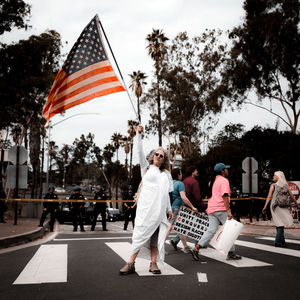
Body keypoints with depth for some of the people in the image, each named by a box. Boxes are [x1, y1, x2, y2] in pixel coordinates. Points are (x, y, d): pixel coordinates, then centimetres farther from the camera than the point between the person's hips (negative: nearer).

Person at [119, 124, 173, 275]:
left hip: (160, 210, 3)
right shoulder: (147, 167, 12)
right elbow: (140, 152, -1)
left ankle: (153, 263, 5)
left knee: (156, 236, 0)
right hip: (146, 207, -3)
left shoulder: (166, 174, 20)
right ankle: (131, 263, -6)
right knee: (141, 232, -9)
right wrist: (139, 134, -11)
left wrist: (169, 209, 20)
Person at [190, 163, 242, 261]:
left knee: (211, 230, 4)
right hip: (221, 209, -8)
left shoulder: (213, 181, 19)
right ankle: (231, 253, 7)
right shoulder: (224, 180, -8)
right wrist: (228, 210, -23)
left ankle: (196, 249, -5)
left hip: (211, 209, 8)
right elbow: (224, 196, -19)